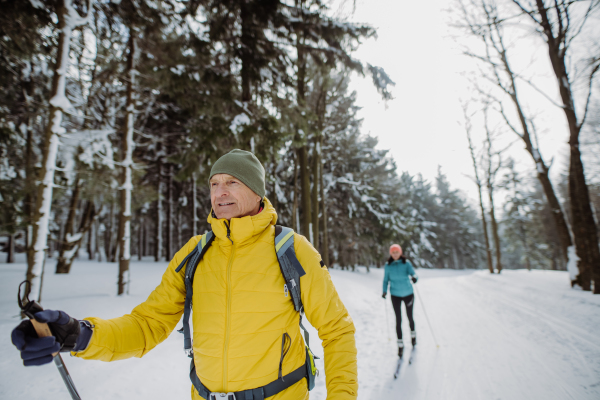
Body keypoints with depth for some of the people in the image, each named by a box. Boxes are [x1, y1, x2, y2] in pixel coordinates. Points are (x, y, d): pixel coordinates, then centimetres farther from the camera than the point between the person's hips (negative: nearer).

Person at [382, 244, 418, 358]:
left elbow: (413, 273, -19)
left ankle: (413, 334, 42)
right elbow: (386, 279, 5)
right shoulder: (388, 265, -4)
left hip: (408, 294, 0)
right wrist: (384, 291, -8)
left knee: (409, 316, 14)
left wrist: (414, 277, -41)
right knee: (398, 319, -1)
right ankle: (400, 344, 10)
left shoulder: (406, 263, -8)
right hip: (395, 295, 0)